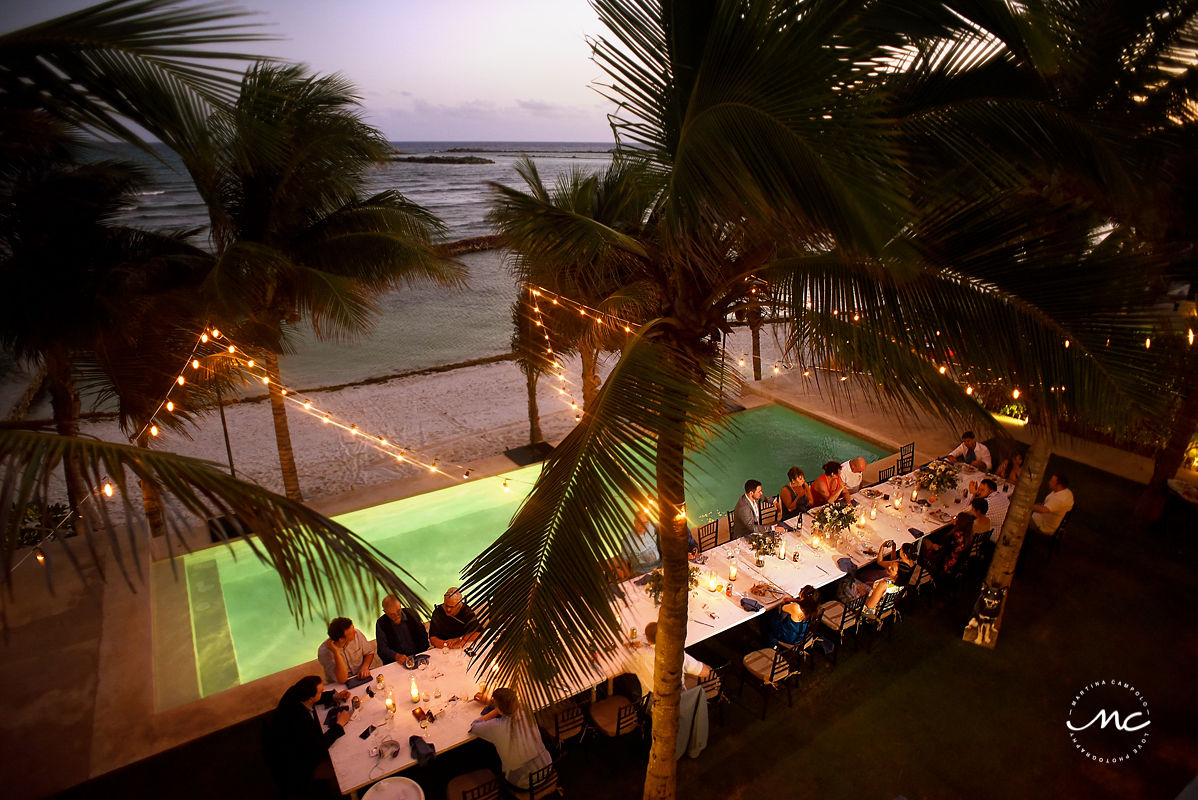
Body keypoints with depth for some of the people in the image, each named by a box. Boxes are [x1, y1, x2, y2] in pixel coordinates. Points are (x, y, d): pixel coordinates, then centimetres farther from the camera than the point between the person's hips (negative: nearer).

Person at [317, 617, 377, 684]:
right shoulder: (324, 651, -21)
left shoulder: (356, 634, -12)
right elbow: (342, 680, -26)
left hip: (360, 678, 4)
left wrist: (365, 667, -13)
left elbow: (369, 652, 6)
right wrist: (336, 652, -33)